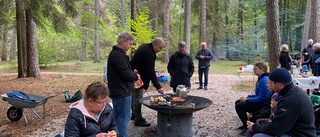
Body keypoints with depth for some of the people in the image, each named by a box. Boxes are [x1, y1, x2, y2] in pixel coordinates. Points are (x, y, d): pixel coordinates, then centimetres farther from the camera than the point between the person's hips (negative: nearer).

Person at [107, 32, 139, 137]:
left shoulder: (114, 53, 13)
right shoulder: (119, 55, -20)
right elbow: (126, 74, -24)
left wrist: (132, 74, 6)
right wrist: (135, 76, -5)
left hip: (116, 91, 10)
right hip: (122, 92, -10)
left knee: (117, 117, 18)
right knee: (124, 118, -1)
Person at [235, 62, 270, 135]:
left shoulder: (264, 80, -25)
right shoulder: (261, 78, 8)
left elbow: (262, 98, -27)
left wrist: (247, 100, -18)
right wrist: (248, 96, 5)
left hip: (263, 104, -11)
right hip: (260, 101, 11)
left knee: (238, 106, -14)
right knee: (238, 102, 14)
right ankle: (245, 124, 25)